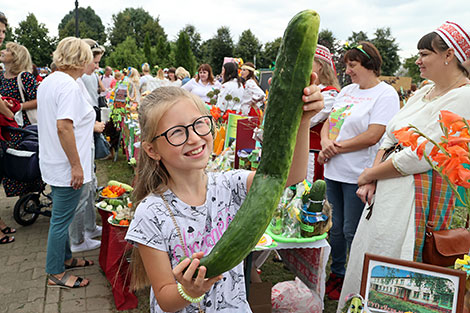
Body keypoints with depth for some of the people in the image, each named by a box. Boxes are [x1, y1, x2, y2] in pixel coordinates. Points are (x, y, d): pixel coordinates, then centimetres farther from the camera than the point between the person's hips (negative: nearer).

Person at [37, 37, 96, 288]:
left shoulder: (46, 82, 11)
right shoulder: (68, 85, -20)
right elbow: (63, 127, -27)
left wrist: (89, 124, 30)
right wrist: (76, 165, -23)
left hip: (52, 163, 10)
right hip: (67, 167, -10)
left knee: (61, 215, 21)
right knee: (61, 219, 3)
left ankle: (65, 258, 38)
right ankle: (56, 274, 18)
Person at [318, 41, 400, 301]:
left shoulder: (385, 94, -8)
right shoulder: (347, 91, 14)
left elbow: (373, 136, -18)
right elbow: (328, 122, 14)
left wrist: (338, 147, -12)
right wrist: (326, 142, -7)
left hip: (357, 175, -7)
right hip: (334, 171, 7)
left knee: (352, 231, 3)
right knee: (336, 227, 16)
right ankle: (336, 274, 34)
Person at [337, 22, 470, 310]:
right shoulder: (424, 92, 13)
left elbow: (420, 156, -21)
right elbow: (389, 137, 11)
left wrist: (368, 174, -10)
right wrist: (372, 181, -1)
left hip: (417, 197, -8)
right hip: (387, 190, 8)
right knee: (364, 265, 19)